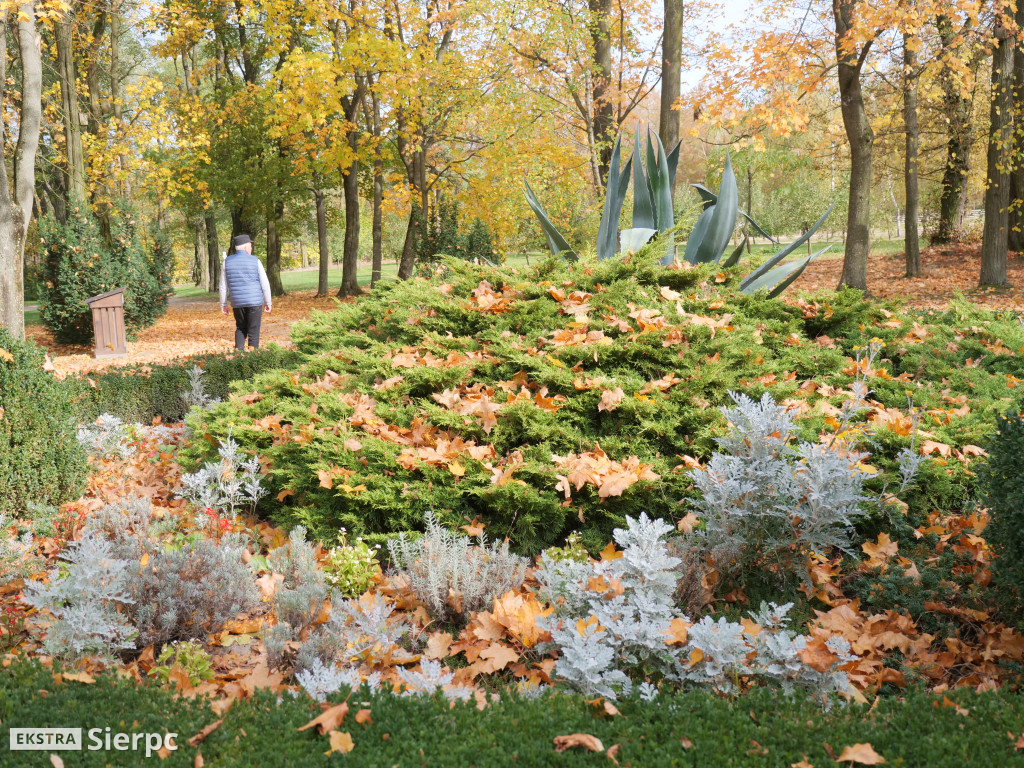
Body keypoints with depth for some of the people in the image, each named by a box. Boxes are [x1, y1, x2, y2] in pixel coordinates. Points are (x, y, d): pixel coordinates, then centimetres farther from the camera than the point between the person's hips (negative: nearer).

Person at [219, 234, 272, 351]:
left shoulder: (227, 262, 2)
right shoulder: (255, 261, -4)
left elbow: (223, 286, 5)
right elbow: (265, 284, -2)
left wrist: (223, 304, 13)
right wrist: (268, 303, 6)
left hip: (237, 303, 3)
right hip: (255, 302, -3)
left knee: (240, 329, 19)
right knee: (253, 332, 3)